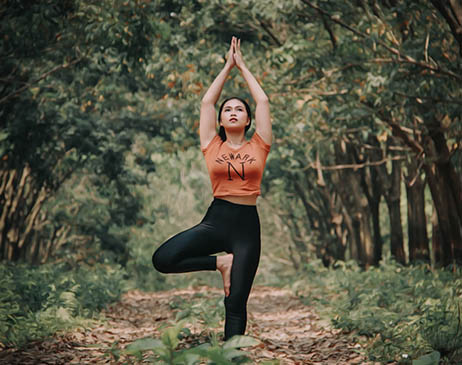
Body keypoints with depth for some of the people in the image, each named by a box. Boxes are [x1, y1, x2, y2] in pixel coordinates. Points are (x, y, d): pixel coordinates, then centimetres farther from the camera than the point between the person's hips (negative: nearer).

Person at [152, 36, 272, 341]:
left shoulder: (258, 147, 8)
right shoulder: (212, 146, 9)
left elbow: (263, 101, 9)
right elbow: (207, 101, 11)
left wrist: (243, 66, 18)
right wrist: (228, 66, 19)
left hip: (247, 225, -1)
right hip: (215, 220, 1)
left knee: (236, 304, -2)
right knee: (163, 259, -21)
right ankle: (220, 263, -1)